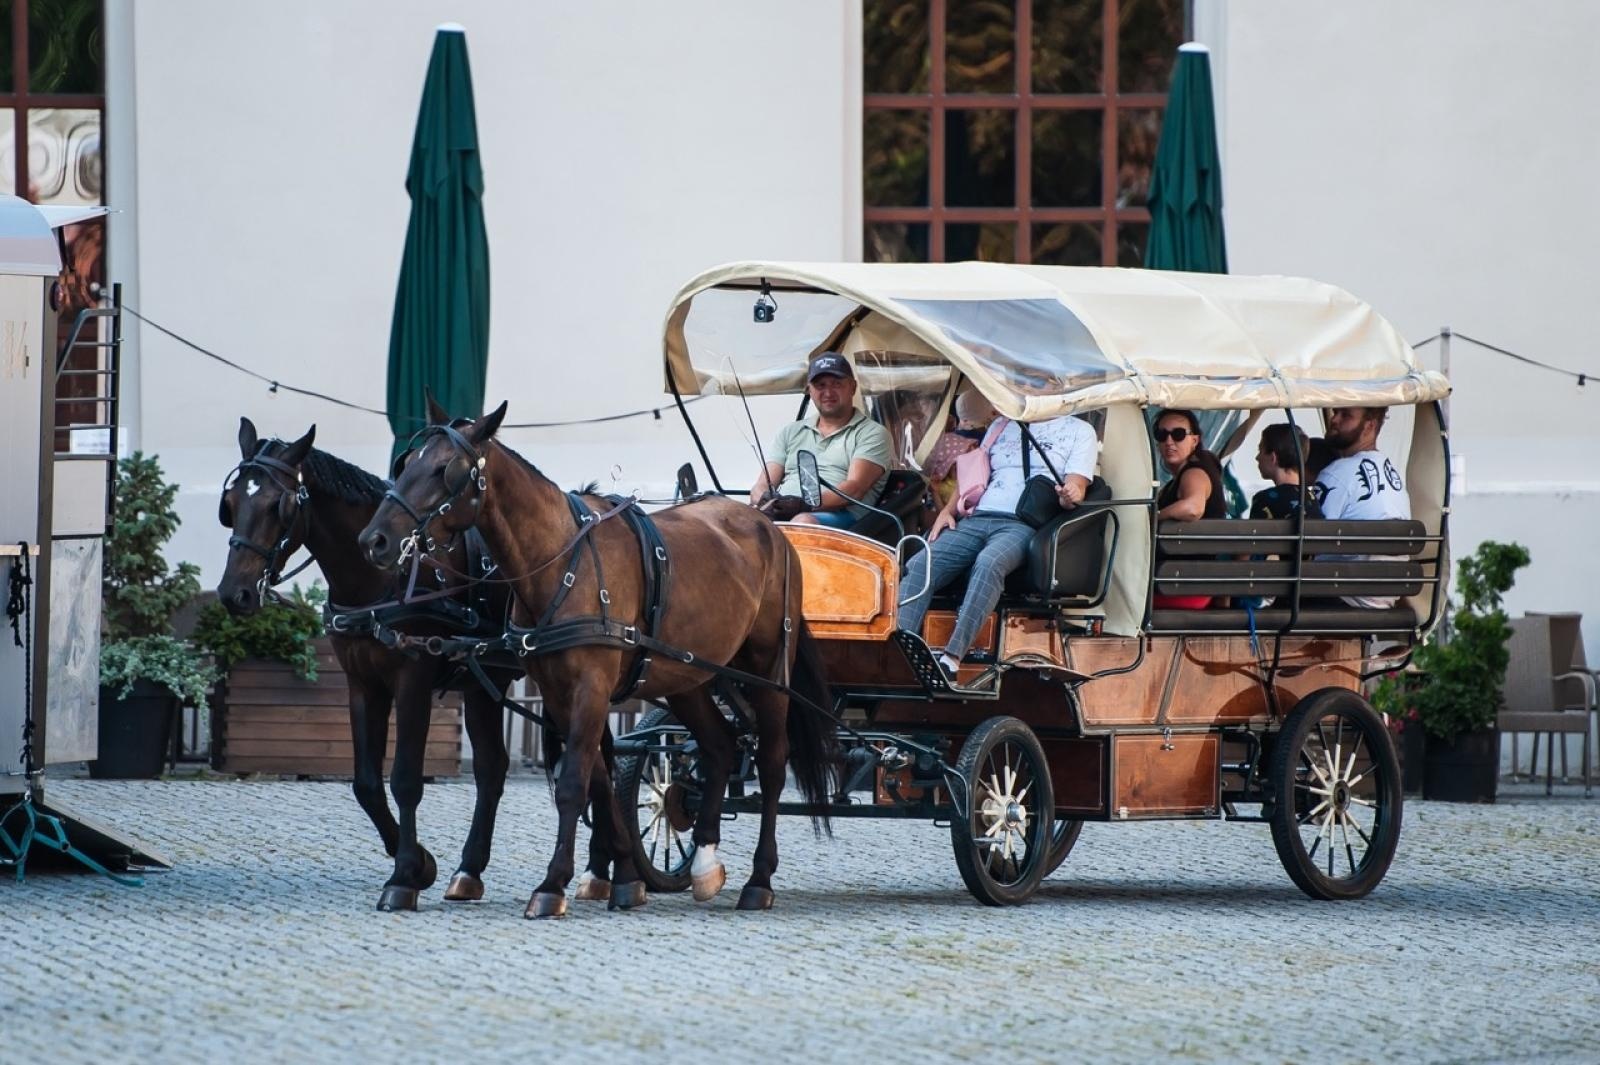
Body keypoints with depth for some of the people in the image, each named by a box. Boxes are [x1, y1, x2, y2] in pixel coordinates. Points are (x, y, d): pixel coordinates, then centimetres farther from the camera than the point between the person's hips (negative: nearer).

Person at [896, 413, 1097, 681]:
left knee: (988, 564, -38)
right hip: (975, 519, 5)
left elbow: (1076, 486, 3)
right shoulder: (1001, 427, 30)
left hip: (1023, 524, -5)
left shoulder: (1079, 431, 15)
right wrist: (948, 510, 9)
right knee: (918, 566, -22)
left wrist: (1070, 496, -21)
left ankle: (951, 658, -46)